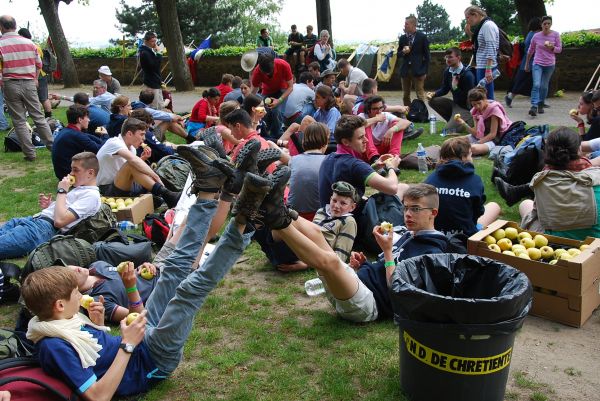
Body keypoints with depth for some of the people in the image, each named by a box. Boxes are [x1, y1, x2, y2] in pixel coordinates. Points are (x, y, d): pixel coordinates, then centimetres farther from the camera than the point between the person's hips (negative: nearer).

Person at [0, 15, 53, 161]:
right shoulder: (29, 43, 3)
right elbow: (39, 64, 10)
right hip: (29, 84, 3)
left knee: (19, 121, 4)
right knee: (38, 116, 11)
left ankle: (30, 153, 4)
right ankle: (52, 146, 10)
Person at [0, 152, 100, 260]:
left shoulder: (91, 195, -10)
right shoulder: (79, 188, 21)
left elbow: (59, 220, -20)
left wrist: (62, 191, -10)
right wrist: (49, 206, 9)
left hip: (46, 229, -10)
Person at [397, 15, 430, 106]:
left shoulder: (422, 37, -3)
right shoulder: (402, 38, 8)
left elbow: (427, 55, -1)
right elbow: (398, 53, 15)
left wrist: (425, 71, -6)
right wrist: (403, 52, -9)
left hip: (418, 71, -4)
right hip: (405, 70, 4)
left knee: (420, 95, -3)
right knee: (405, 95, 8)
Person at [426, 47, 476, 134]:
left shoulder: (467, 74, -23)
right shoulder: (448, 71, -1)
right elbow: (444, 89, 8)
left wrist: (455, 87, -30)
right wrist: (433, 94, -11)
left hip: (465, 107, -8)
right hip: (455, 103, 8)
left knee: (449, 130, -21)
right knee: (433, 101, -6)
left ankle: (469, 121, 7)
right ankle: (453, 121, 6)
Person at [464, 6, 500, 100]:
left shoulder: (488, 25, -11)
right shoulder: (481, 26, 18)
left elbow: (491, 49, -19)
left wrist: (488, 70, -25)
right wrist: (469, 33, 9)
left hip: (486, 67, -10)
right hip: (481, 67, 10)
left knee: (486, 97, -8)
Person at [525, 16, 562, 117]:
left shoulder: (555, 35, -3)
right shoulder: (536, 36, -2)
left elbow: (559, 49, 2)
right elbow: (530, 51, 11)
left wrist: (552, 47, -19)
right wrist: (527, 64, 16)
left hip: (550, 64, 1)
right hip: (537, 64, -1)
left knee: (544, 86, 9)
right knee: (536, 85, -17)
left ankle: (541, 105, 26)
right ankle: (534, 107, -22)